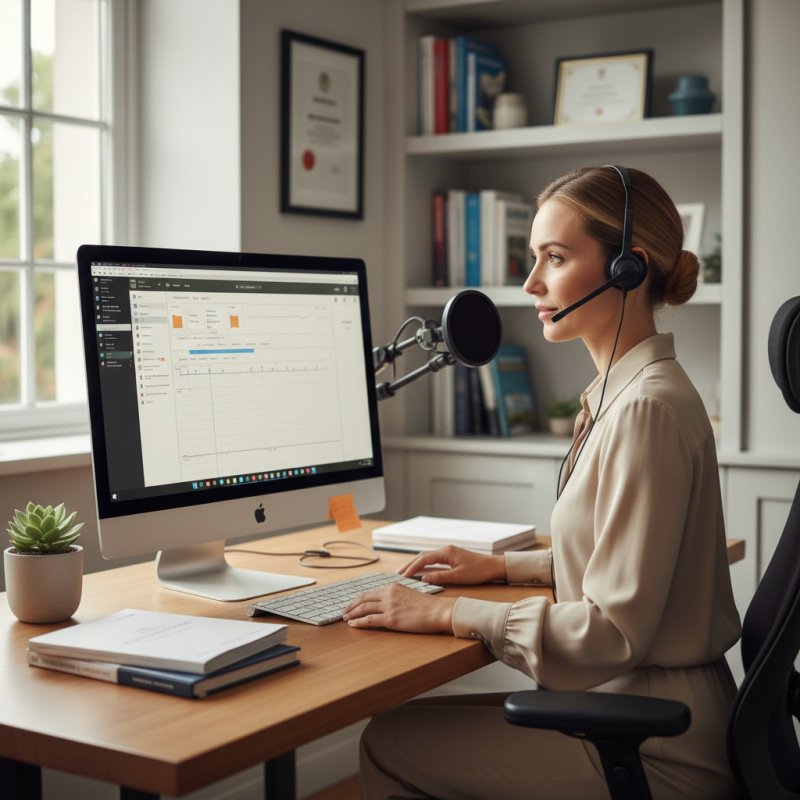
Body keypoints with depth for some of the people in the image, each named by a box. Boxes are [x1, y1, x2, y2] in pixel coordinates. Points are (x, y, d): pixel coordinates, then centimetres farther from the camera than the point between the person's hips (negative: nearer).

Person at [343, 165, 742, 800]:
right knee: (405, 727, 12)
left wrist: (449, 615, -18)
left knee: (390, 744, -4)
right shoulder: (624, 391, 9)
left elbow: (613, 629, -23)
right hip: (629, 705, 9)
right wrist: (502, 566, 15)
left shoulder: (649, 408, -22)